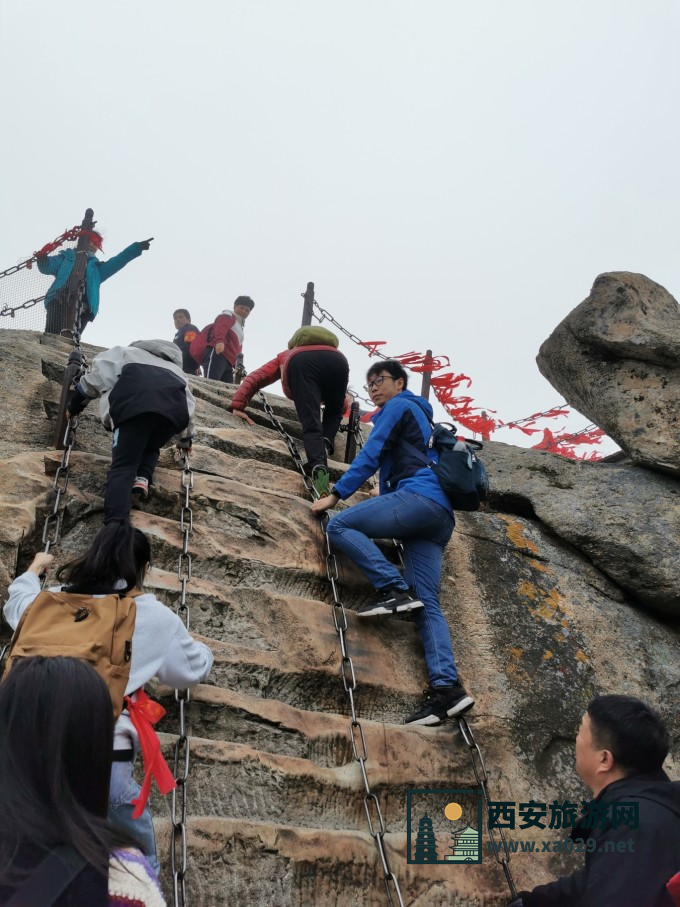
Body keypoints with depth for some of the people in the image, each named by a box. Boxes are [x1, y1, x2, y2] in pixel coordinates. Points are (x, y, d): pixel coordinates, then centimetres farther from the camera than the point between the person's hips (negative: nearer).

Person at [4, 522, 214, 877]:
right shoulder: (156, 617, -2)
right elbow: (191, 671, 13)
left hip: (36, 746, 4)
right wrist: (202, 651, 37)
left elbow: (16, 607, 29)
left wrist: (34, 569, 49)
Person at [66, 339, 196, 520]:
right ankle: (142, 478, 2)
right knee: (150, 448, 33)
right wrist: (186, 439, 67)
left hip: (136, 402, -3)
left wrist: (74, 404, 41)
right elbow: (189, 405, 52)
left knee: (123, 465, -8)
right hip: (175, 407, 3)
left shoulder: (127, 353, 41)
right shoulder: (176, 369, 49)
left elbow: (99, 372, 29)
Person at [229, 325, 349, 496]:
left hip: (301, 362, -2)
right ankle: (326, 442, -5)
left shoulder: (284, 357, 44)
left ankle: (318, 467, -36)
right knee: (334, 412, 26)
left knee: (311, 424, -9)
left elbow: (254, 378, 33)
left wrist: (237, 407, 27)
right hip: (337, 360, 2)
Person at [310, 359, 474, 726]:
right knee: (427, 604, -4)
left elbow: (371, 456, 3)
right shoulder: (420, 419, 37)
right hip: (440, 518, 9)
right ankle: (447, 687, -17)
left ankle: (394, 589, -19)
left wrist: (335, 495, 3)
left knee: (339, 524, -9)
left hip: (419, 496, -9)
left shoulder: (398, 406, 10)